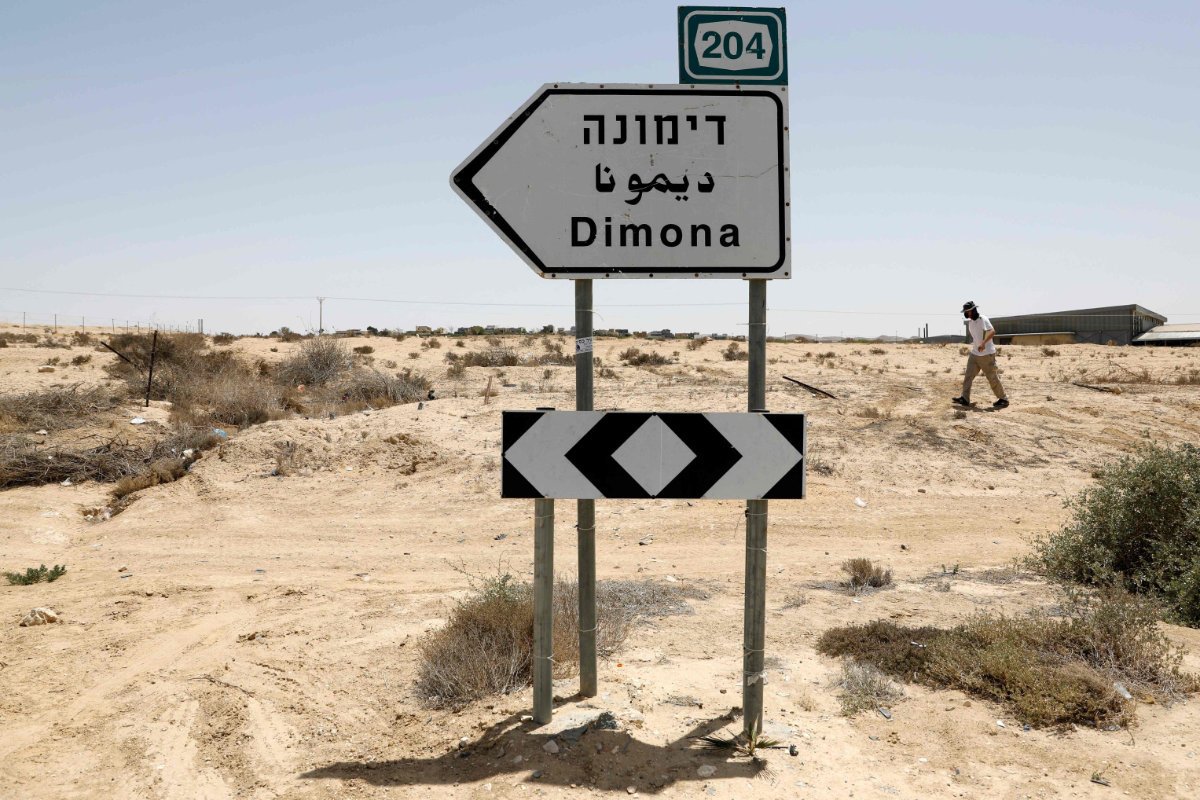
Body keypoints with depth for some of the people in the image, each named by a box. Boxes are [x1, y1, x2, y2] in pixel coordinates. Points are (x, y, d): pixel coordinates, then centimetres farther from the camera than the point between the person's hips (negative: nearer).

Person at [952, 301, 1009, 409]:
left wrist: (983, 342, -44)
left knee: (992, 378, -1)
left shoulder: (983, 320, -17)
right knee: (968, 375, 0)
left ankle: (1003, 399, 11)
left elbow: (992, 331, -31)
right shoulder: (970, 322, 9)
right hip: (974, 353, 8)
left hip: (987, 354, -8)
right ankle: (965, 398, 1)